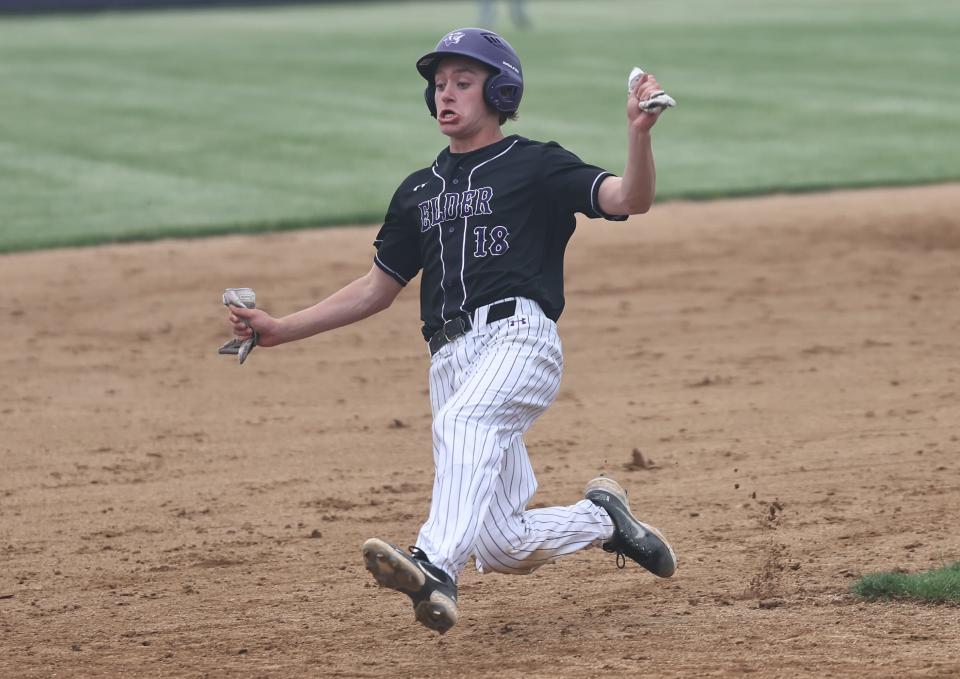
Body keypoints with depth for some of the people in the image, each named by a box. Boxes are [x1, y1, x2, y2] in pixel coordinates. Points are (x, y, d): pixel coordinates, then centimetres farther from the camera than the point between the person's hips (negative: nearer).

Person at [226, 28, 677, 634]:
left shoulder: (535, 166, 7)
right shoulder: (420, 191, 25)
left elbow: (630, 199, -7)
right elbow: (378, 288, 28)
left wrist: (639, 132, -27)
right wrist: (280, 330, 21)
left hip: (519, 335, -6)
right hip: (452, 357, 6)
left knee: (463, 421, -39)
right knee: (502, 547, -1)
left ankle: (438, 569, -55)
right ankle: (603, 518, 27)